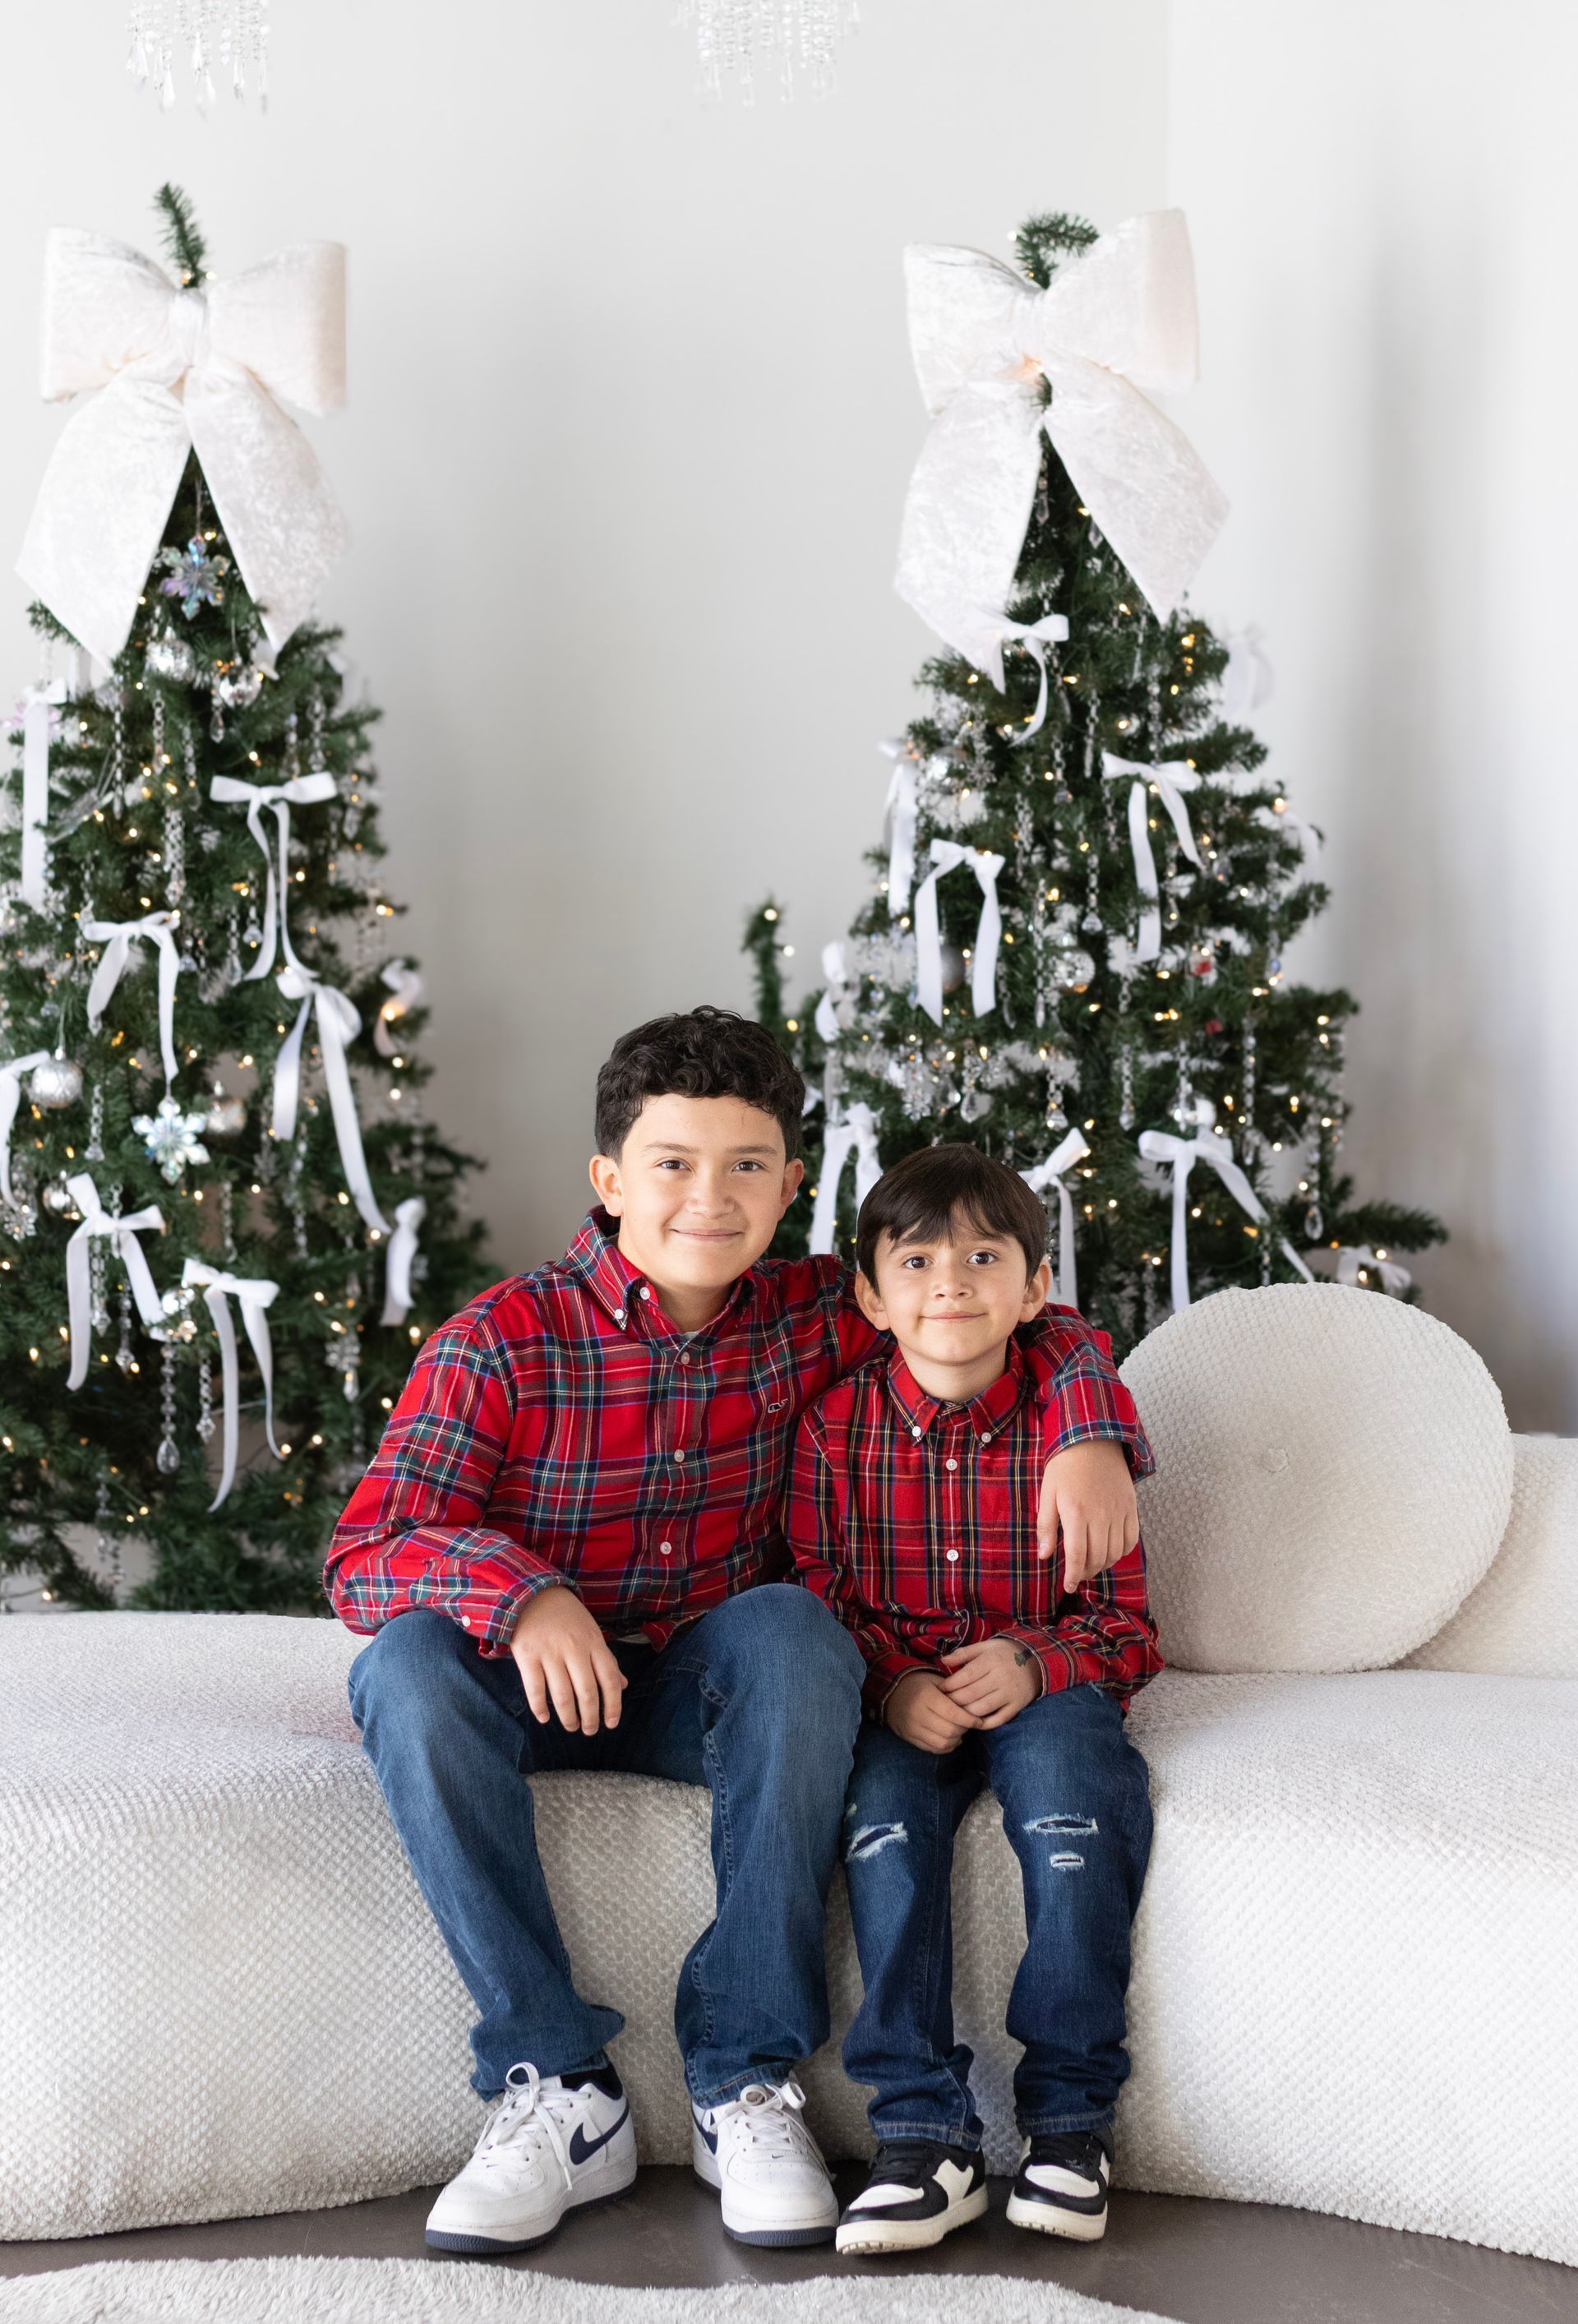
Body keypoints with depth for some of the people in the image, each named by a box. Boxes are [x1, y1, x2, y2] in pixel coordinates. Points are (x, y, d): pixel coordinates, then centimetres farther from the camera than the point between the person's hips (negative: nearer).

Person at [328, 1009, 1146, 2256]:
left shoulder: (813, 1315, -4)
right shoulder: (500, 1342, -13)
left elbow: (1027, 1323, 8)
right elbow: (364, 1556, -18)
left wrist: (1084, 1431, -14)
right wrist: (520, 1590, -38)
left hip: (706, 1689, 1)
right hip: (536, 1683, -1)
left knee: (791, 1628, -32)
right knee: (406, 1665, -33)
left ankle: (748, 2081, -27)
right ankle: (558, 2087, -28)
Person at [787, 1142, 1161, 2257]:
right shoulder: (836, 1425, -1)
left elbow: (1123, 1622, 1)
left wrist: (1032, 1663, -20)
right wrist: (892, 1685, -17)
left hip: (1044, 1690, -1)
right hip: (895, 1704, 1)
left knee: (1071, 1772, -31)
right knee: (884, 1798, -29)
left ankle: (1071, 2114, -19)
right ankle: (926, 2130, -25)